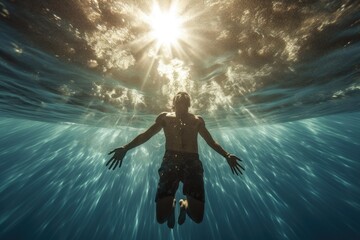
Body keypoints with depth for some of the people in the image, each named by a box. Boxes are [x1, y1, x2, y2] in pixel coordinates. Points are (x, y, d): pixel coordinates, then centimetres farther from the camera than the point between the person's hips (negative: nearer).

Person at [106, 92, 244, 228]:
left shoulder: (197, 120, 17)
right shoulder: (165, 117, 15)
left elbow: (211, 142, 20)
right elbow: (146, 135, 13)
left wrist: (226, 156, 8)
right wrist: (125, 148, 3)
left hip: (192, 163, 2)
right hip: (170, 162, 0)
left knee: (197, 217, -2)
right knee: (161, 217, -4)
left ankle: (184, 205, 34)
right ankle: (171, 205, 32)